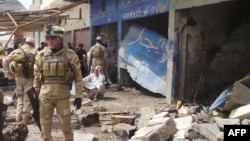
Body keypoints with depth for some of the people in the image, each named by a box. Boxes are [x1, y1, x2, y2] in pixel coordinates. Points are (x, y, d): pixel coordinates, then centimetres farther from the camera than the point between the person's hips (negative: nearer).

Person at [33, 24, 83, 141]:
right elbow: (37, 76, 11)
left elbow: (78, 76, -1)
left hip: (63, 94, -2)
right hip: (45, 95, 3)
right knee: (45, 125, 11)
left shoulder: (70, 54, -5)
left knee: (66, 125, 6)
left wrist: (78, 96, -4)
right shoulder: (42, 54, 3)